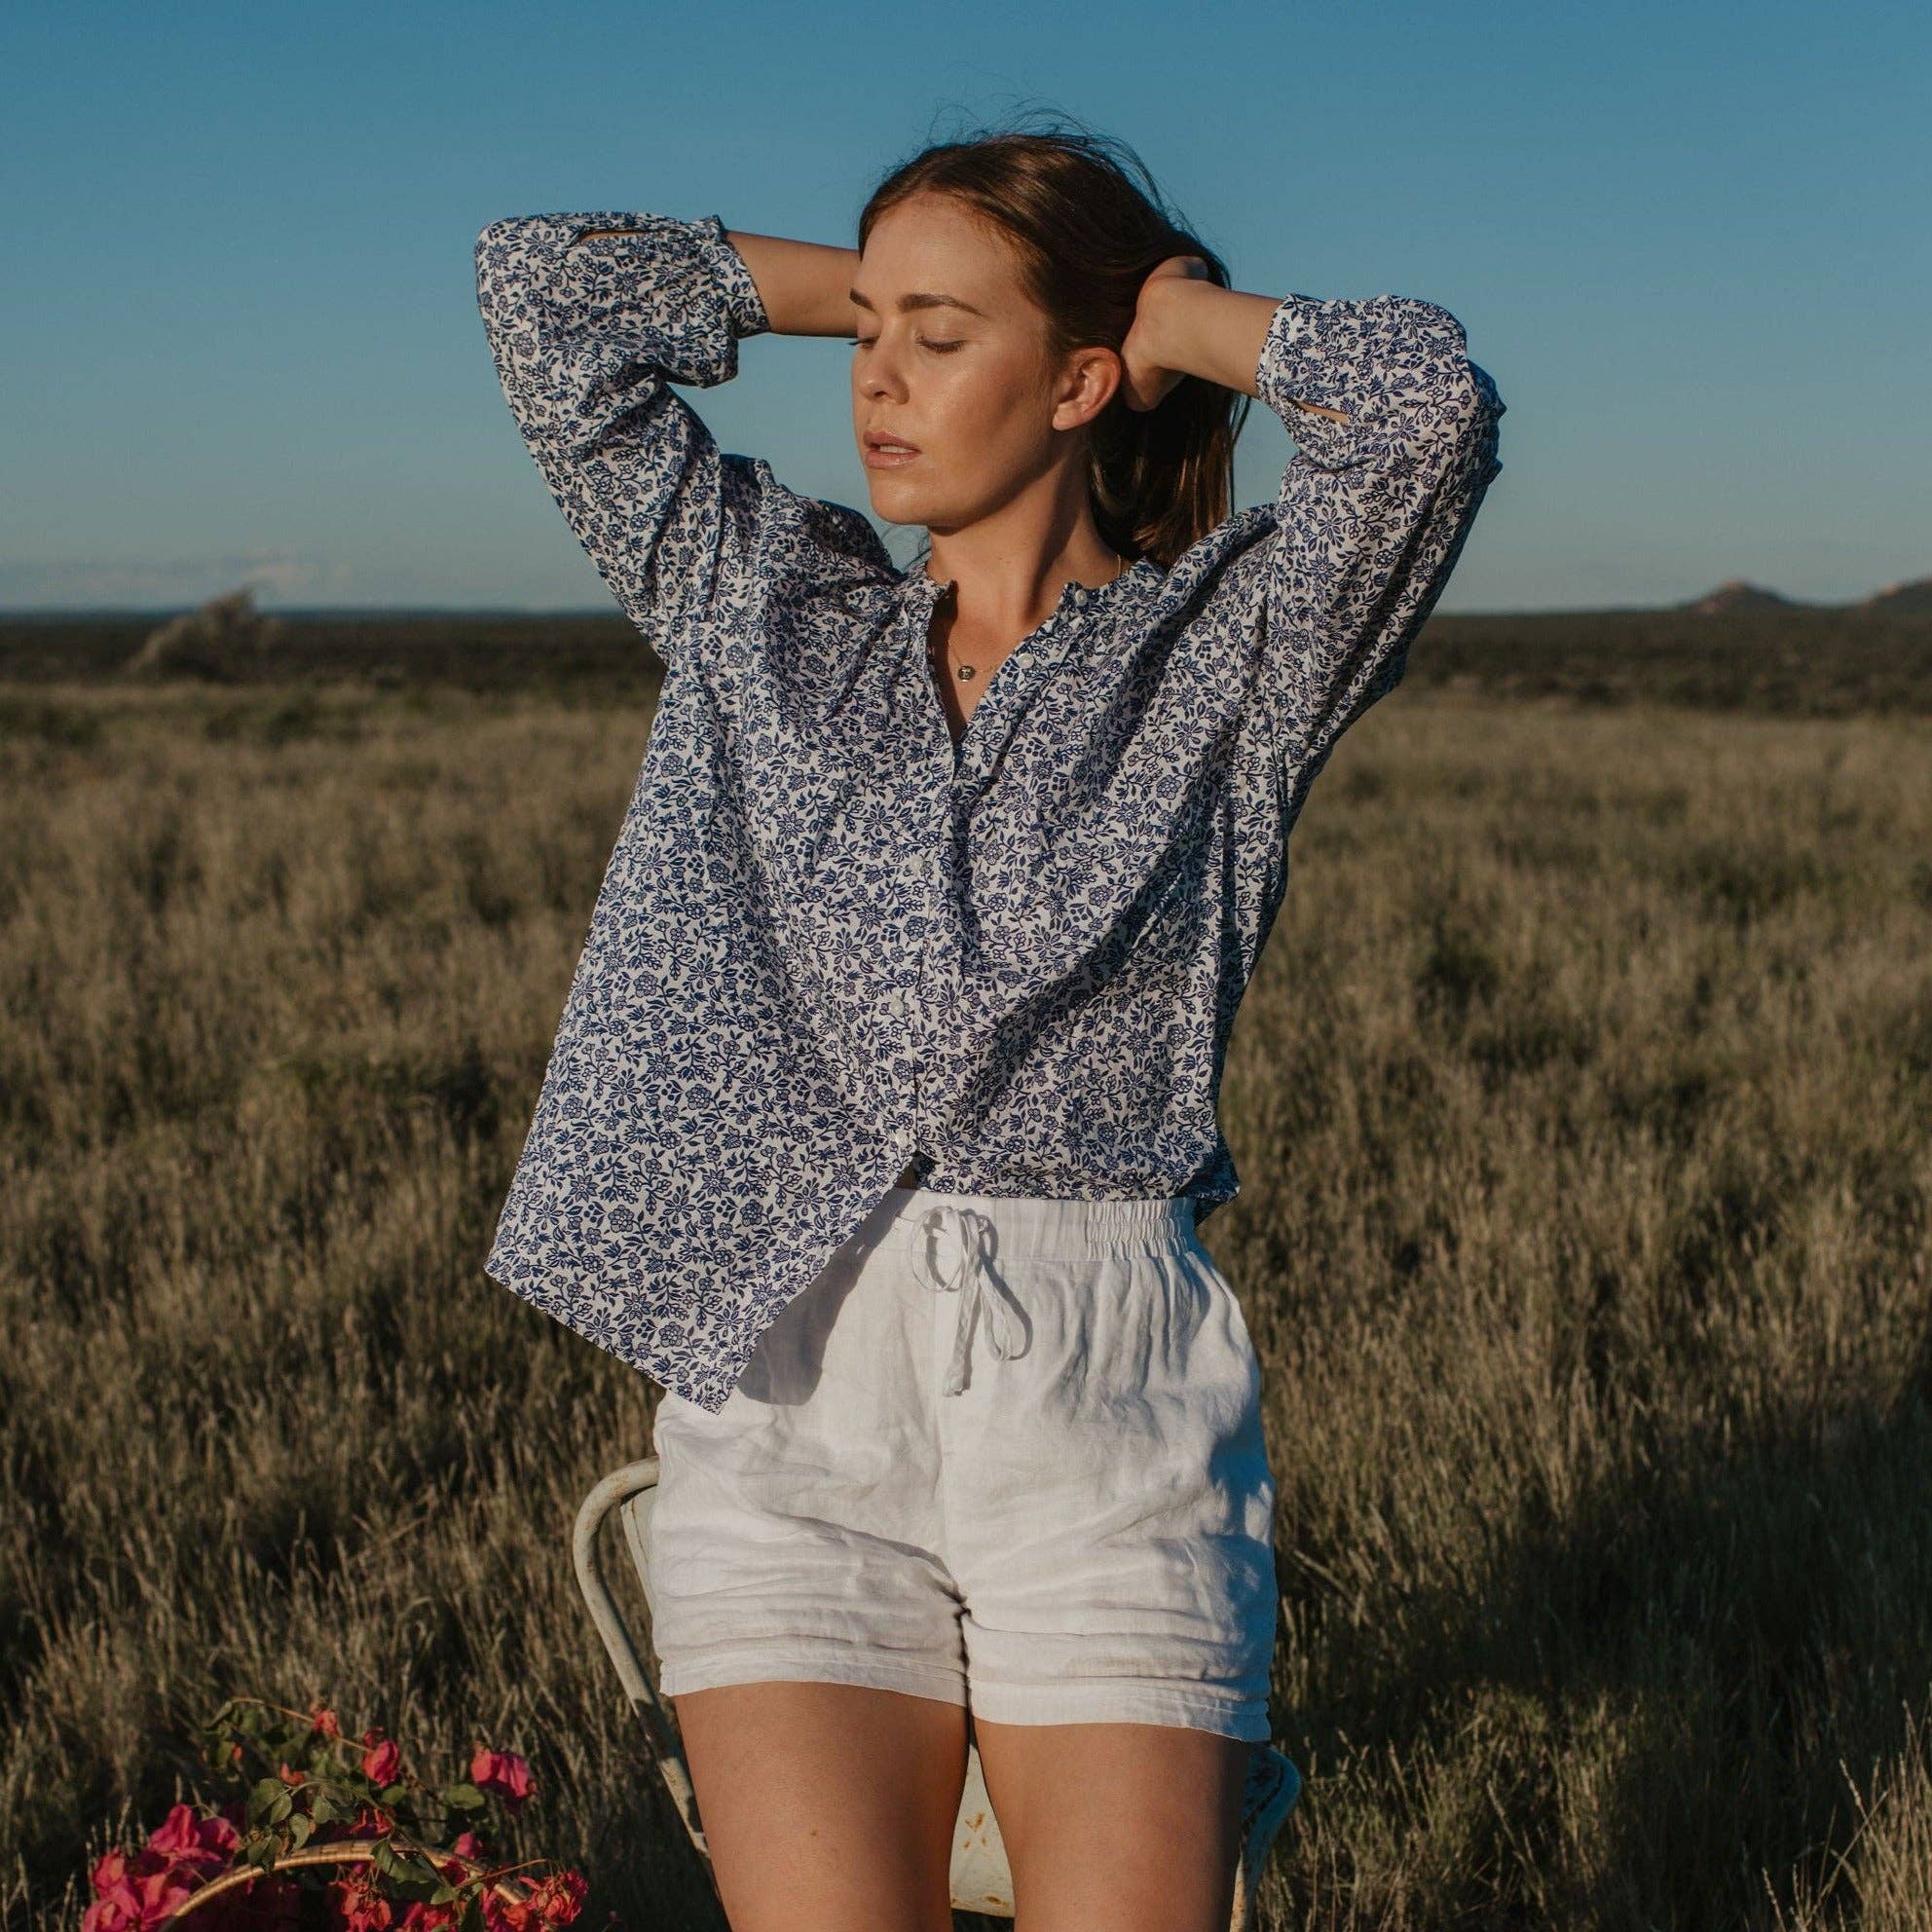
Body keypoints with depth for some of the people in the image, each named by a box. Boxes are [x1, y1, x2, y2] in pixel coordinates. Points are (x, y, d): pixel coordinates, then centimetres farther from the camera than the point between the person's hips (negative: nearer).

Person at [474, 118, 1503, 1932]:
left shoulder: (1228, 648, 5)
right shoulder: (759, 605, 14)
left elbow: (1431, 400, -12)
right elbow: (541, 285, 12)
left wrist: (1176, 314, 5)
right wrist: (862, 283, 15)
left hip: (1110, 1400, -1)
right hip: (787, 1390, 2)